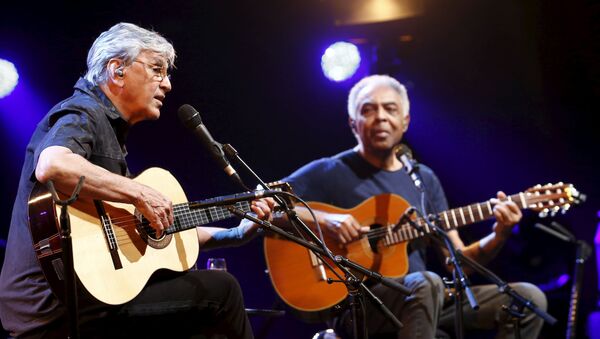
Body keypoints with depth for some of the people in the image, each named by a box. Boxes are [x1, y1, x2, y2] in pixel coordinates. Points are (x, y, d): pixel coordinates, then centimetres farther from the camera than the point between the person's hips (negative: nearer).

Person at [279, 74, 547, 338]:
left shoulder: (425, 179, 16)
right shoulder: (330, 173, -1)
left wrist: (499, 236, -4)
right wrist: (321, 219, -21)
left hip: (422, 299, 6)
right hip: (355, 305, -6)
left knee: (528, 298, -7)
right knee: (426, 284, -37)